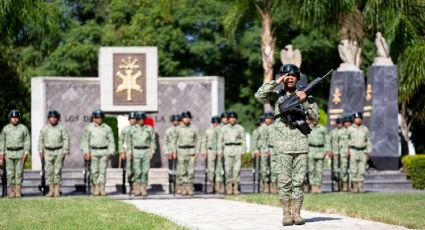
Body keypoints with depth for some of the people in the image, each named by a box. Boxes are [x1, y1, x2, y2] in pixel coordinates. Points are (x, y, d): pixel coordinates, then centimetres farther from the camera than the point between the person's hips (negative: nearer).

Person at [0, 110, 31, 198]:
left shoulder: (23, 128, 1)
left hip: (20, 153, -2)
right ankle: (11, 191, 4)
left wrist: (26, 153, -7)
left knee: (19, 173, -3)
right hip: (9, 153, 2)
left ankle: (18, 192, -1)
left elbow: (27, 141, 0)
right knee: (10, 173, 0)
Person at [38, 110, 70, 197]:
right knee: (49, 171, 0)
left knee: (57, 171, -4)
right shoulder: (44, 128, 9)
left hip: (59, 152, -2)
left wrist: (65, 152, -7)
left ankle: (57, 191, 0)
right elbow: (41, 140, 13)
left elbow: (66, 139, 0)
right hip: (48, 152, 2)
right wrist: (41, 152, 6)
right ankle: (51, 190, 6)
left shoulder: (62, 128, 1)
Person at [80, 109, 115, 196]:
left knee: (103, 170, -2)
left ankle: (102, 188, 1)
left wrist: (110, 152, 1)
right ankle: (96, 187, 6)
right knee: (94, 171, -2)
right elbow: (85, 140, 3)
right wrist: (86, 152, -4)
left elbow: (111, 141, 10)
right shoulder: (89, 127, 3)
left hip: (104, 151, 1)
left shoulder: (107, 128, 6)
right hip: (93, 152, -1)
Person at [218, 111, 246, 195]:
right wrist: (220, 150, 7)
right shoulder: (225, 128, 11)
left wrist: (243, 151, -1)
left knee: (237, 168, -7)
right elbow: (220, 140, 15)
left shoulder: (240, 128, 7)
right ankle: (229, 188, 3)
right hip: (228, 149, 1)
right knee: (228, 168, -3)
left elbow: (243, 140, 7)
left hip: (237, 149, -1)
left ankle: (236, 188, -4)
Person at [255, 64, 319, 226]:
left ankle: (296, 213, 6)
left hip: (301, 145, 2)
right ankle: (286, 214, 1)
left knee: (299, 180, 1)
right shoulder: (276, 96, 9)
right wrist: (276, 82, -8)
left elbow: (315, 116, 7)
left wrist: (305, 102, -7)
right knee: (284, 180, -3)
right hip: (283, 146, -1)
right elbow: (259, 96, -8)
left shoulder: (305, 95, 14)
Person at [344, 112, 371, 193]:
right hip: (353, 151, -1)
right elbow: (347, 140, 12)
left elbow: (368, 141, 9)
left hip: (363, 151, 1)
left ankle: (360, 186, 3)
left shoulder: (365, 129, 6)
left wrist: (368, 152, 3)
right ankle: (355, 186, 1)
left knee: (362, 170, -1)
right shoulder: (350, 129, 3)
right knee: (353, 170, -4)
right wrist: (346, 150, 5)